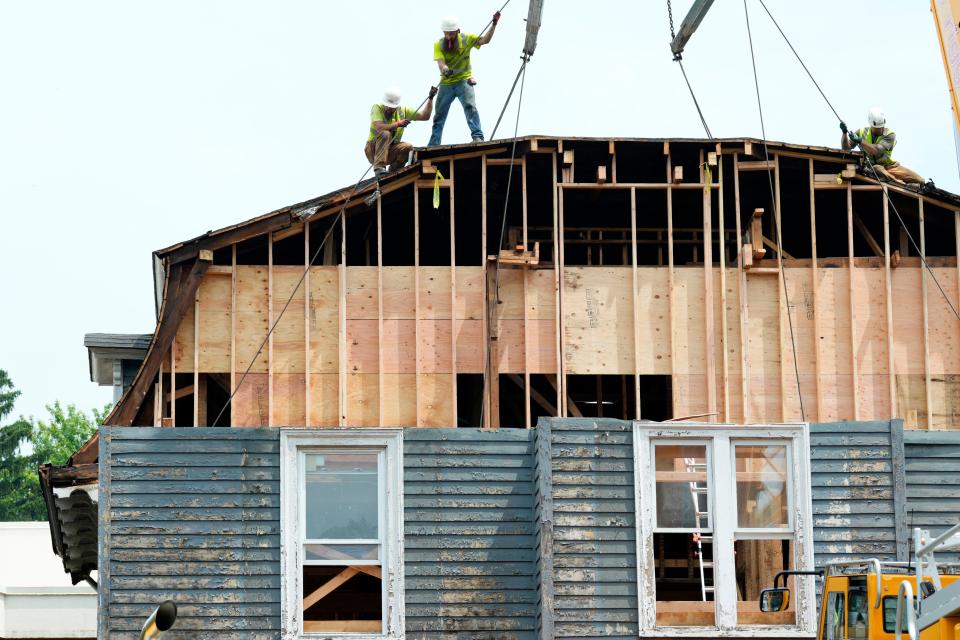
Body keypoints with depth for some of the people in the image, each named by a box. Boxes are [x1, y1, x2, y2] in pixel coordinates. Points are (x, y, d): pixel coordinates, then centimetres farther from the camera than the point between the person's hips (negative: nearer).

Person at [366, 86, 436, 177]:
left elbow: (425, 116, 3)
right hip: (373, 151, -4)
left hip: (390, 151, 4)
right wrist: (398, 124, -34)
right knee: (385, 134, -33)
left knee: (408, 147, -24)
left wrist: (430, 98, -4)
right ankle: (379, 168, -33)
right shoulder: (377, 108, -13)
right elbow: (379, 128, -29)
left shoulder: (403, 111, 2)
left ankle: (393, 172, -5)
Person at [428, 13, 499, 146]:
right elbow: (440, 62, -18)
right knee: (439, 114, 8)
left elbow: (485, 40, -13)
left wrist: (494, 25, -25)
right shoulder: (438, 44, -6)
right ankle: (433, 144, 17)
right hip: (446, 83, 2)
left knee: (470, 107, -23)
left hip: (464, 80, -2)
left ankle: (477, 136, -28)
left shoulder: (466, 39, -4)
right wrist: (445, 70, -41)